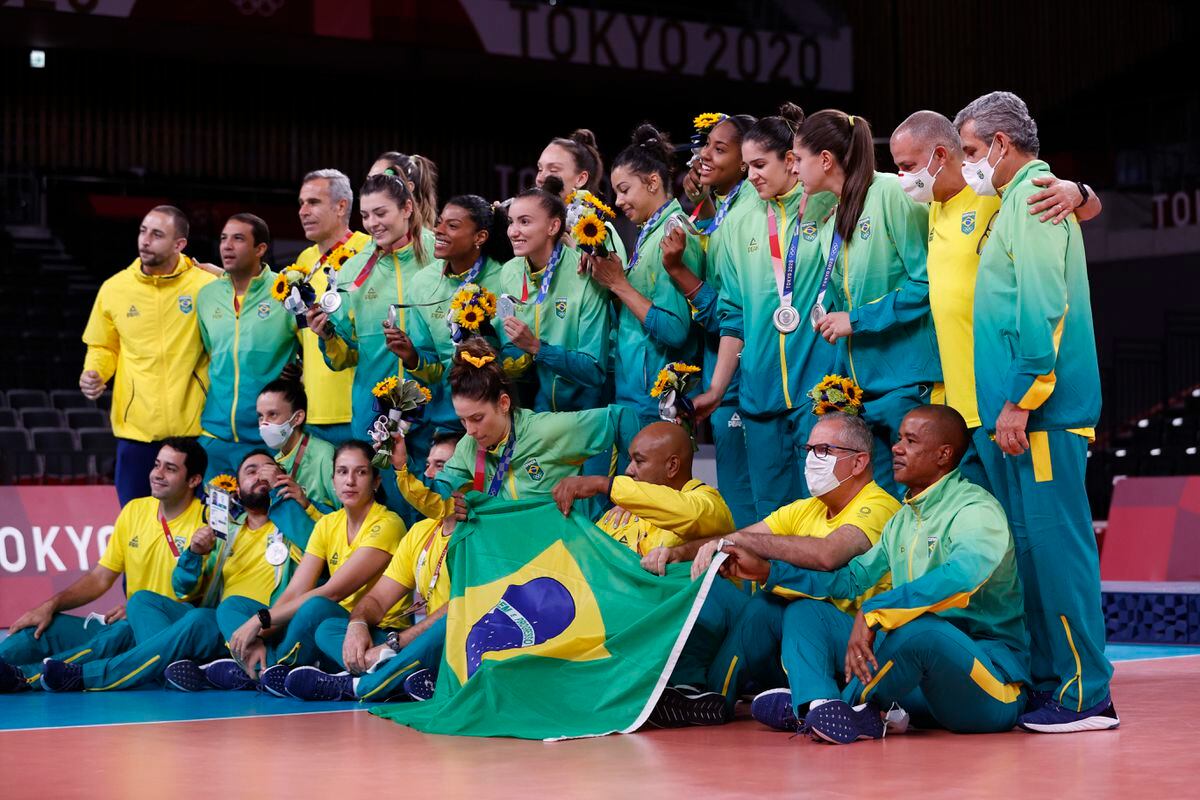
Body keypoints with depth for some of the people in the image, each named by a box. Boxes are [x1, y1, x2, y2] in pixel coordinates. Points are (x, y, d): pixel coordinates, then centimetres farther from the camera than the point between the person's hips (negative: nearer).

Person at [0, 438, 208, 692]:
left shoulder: (206, 522, -8)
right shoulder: (134, 510, 10)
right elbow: (100, 578, 12)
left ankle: (24, 675, -47)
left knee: (123, 633, -35)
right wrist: (50, 605, -2)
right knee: (47, 626, -13)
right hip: (127, 626, 6)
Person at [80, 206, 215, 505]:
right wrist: (94, 373, -3)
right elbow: (103, 347, 16)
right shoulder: (114, 288, 4)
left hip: (194, 426, -2)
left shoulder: (206, 285, -4)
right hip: (135, 426, 2)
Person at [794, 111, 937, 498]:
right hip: (860, 385, 8)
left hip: (907, 380, -8)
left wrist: (857, 319, -12)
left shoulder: (891, 194, -9)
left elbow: (927, 282, -15)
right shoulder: (831, 224, 15)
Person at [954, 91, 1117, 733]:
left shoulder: (1034, 198, -9)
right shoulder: (1018, 200, 21)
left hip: (1040, 413, -10)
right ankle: (1048, 679, 17)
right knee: (1032, 546, 12)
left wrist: (1020, 401, -20)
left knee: (1054, 543, -9)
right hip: (1019, 410, 10)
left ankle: (1085, 696, -6)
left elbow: (1043, 310, -19)